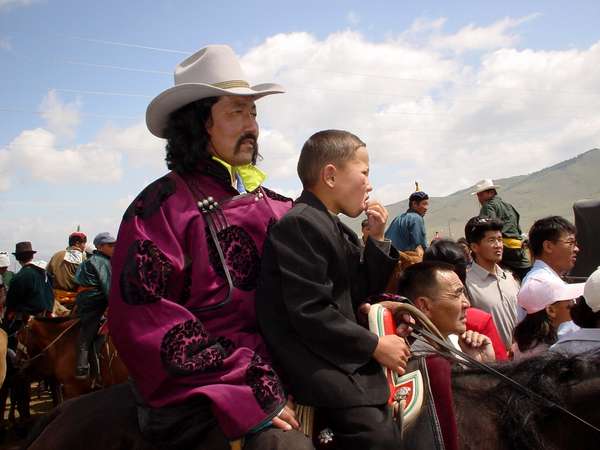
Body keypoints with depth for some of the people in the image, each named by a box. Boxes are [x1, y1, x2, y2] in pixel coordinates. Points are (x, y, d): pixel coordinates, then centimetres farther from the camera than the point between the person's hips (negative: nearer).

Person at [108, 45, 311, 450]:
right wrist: (249, 387, -18)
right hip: (206, 399, -6)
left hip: (274, 381, 6)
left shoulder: (272, 204, 13)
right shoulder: (164, 206, -5)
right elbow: (141, 321, -14)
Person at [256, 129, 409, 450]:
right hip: (323, 371, -10)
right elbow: (309, 313, -25)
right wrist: (375, 345, -17)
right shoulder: (299, 225, -18)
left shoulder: (334, 228, 13)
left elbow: (359, 292, 14)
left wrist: (376, 239, 4)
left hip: (347, 363, 11)